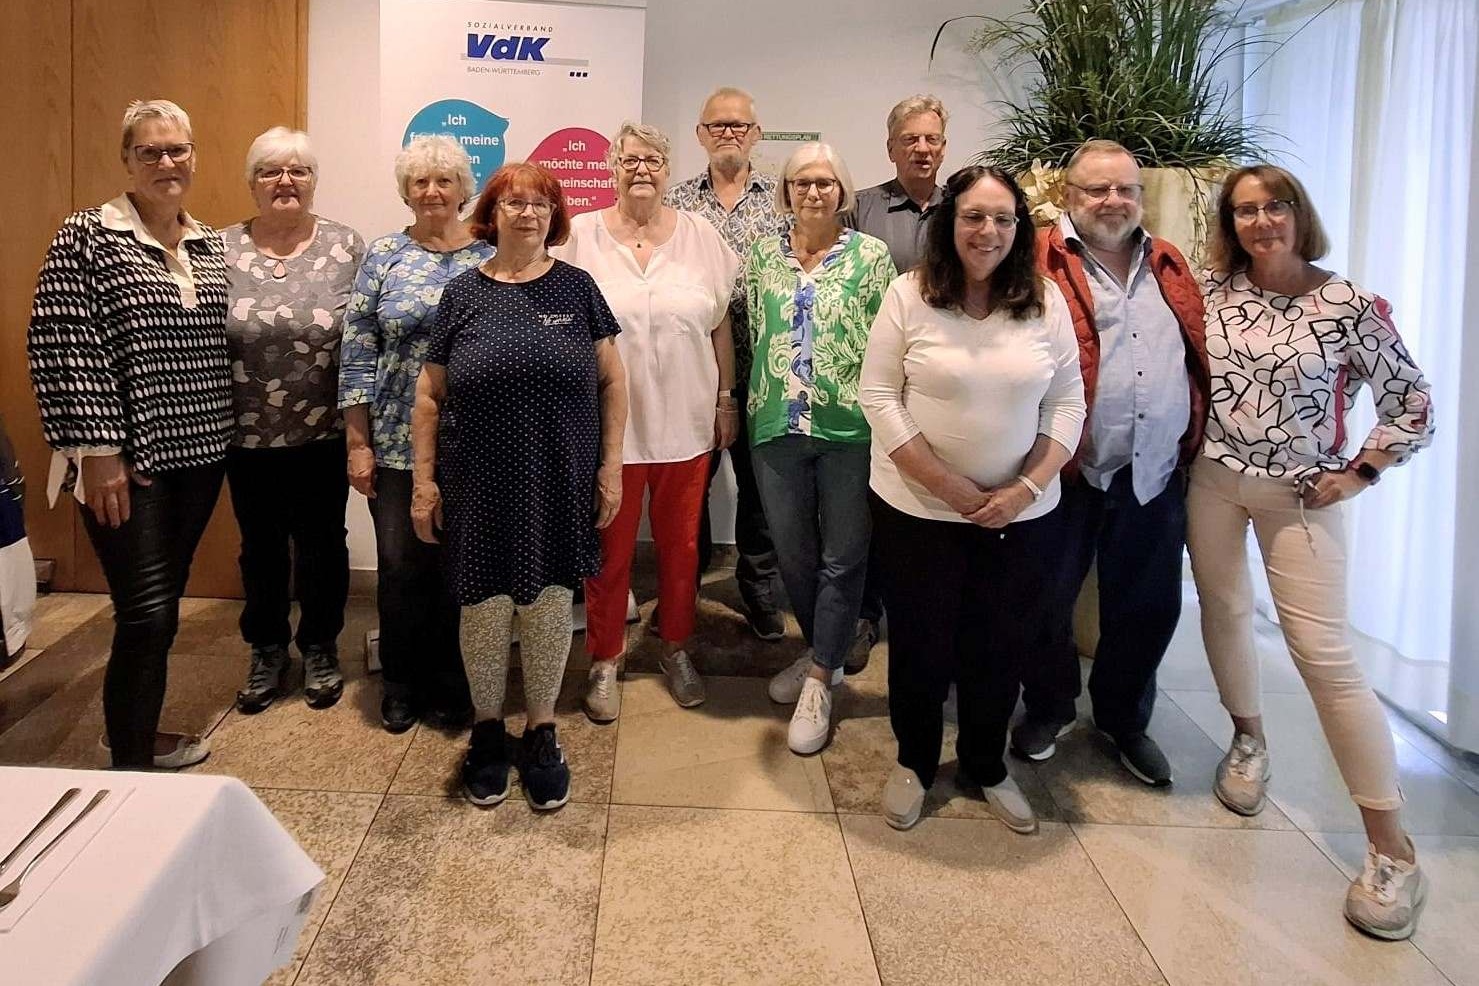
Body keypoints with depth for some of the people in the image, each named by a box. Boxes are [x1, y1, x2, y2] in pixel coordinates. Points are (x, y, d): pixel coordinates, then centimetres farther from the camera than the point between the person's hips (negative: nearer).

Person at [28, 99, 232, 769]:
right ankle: (129, 769, 7)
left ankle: (143, 736, 31)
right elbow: (61, 345, -12)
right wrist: (97, 451, -16)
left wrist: (222, 436, 15)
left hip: (197, 454, 6)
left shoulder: (208, 244, 11)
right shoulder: (89, 236, -7)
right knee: (146, 614, -7)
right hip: (126, 461, -6)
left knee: (164, 605, 15)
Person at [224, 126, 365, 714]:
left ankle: (320, 651, 29)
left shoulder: (346, 247, -3)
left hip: (324, 436, -1)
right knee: (260, 548, 14)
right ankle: (266, 654, 31)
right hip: (248, 437, 1)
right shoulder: (221, 249, -1)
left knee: (322, 546, 10)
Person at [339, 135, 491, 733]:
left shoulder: (491, 257, 3)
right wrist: (357, 444, -2)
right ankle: (402, 686, 27)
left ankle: (450, 687, 25)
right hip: (396, 442, 0)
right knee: (401, 565, 8)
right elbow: (357, 354, 2)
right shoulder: (384, 257, 3)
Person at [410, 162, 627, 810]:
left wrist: (611, 463, -1)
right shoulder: (462, 294, 3)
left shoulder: (575, 287, 3)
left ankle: (542, 733, 26)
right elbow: (429, 394, 5)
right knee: (485, 606, 6)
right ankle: (487, 729, 28)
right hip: (481, 484, 0)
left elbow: (612, 379, 4)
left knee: (549, 604, 7)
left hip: (560, 484, 0)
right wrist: (424, 480, 2)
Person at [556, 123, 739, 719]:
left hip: (685, 424, 2)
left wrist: (726, 400, 7)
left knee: (680, 543, 13)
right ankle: (604, 659, 25)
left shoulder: (700, 238, 4)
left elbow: (720, 327, 9)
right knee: (610, 548, 8)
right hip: (608, 425, -2)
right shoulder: (580, 238, -2)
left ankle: (676, 648, 32)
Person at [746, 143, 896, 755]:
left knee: (842, 558, 2)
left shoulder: (872, 257, -1)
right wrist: (767, 397, 12)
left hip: (849, 428, -3)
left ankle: (818, 684, 12)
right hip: (777, 428, 4)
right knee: (793, 554, 13)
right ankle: (822, 654, 33)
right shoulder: (763, 255, 8)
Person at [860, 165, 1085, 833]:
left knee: (1001, 649, 13)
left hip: (1022, 516, 2)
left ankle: (986, 767, 36)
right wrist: (950, 488, -15)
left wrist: (1027, 487, -12)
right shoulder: (910, 295, -7)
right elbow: (879, 398, -10)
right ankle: (914, 763, 34)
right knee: (920, 645, 10)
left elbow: (1067, 403, 1)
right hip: (917, 509, -2)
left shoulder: (1047, 302, 0)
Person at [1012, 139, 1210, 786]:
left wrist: (1194, 448, 12)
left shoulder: (1169, 267, 13)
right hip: (1069, 471, -5)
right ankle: (1048, 710, 33)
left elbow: (1204, 356, 19)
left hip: (1156, 473, 5)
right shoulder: (1041, 264, -6)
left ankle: (1125, 720, 35)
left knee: (1148, 607, 14)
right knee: (1048, 598, 10)